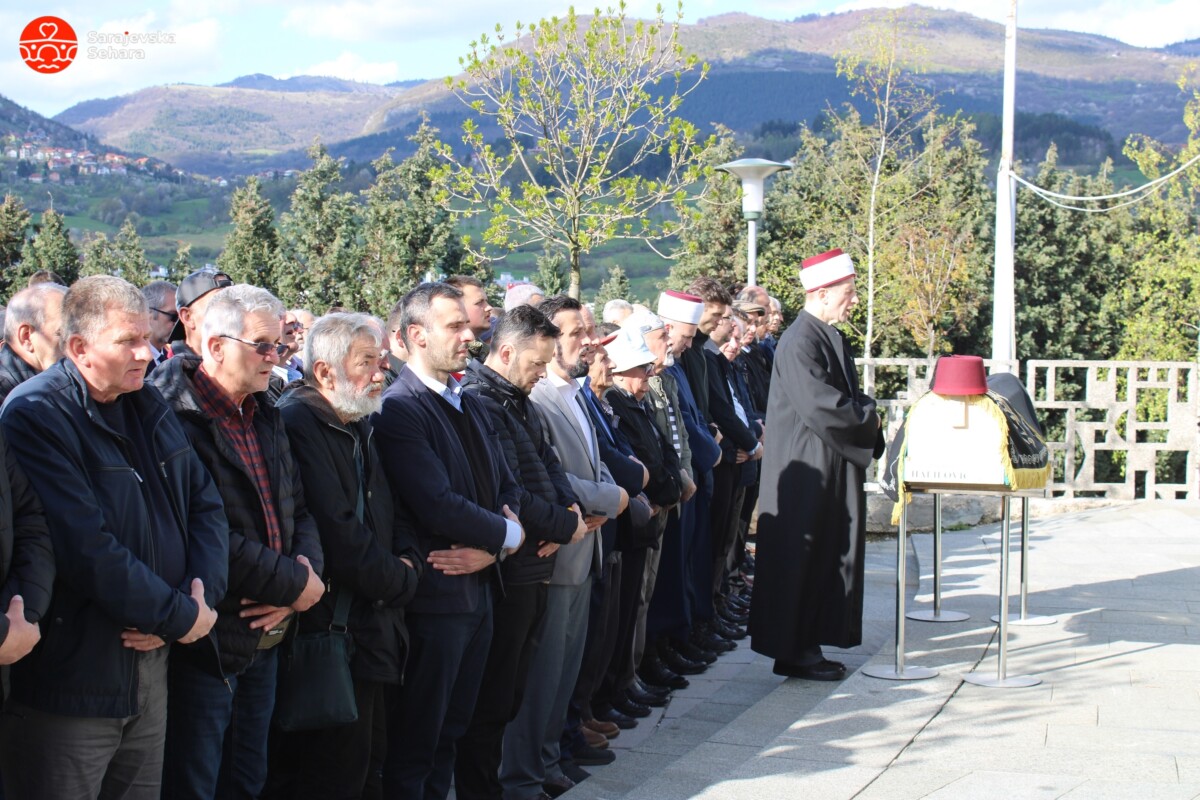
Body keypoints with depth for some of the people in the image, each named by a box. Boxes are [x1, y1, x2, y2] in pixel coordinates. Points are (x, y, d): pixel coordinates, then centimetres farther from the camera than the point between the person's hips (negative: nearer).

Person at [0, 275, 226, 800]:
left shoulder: (149, 406, 10)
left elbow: (206, 504, 10)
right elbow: (86, 550, -23)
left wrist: (202, 594, -8)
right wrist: (180, 617, -16)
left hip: (151, 668, 7)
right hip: (69, 680, -7)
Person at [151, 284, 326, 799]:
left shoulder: (265, 417, 12)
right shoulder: (179, 419, -17)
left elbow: (298, 511, 13)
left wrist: (305, 571, -8)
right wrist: (294, 583, -16)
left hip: (266, 637, 8)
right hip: (207, 642, -8)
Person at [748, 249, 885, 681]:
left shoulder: (833, 338, 13)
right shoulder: (800, 342, -18)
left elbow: (850, 397, 19)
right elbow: (821, 408, -24)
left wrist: (866, 412, -3)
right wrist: (869, 418, -9)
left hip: (834, 467, 9)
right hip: (807, 471, -9)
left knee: (828, 558, 12)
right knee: (800, 560, -1)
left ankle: (808, 646, 20)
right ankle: (792, 651, 7)